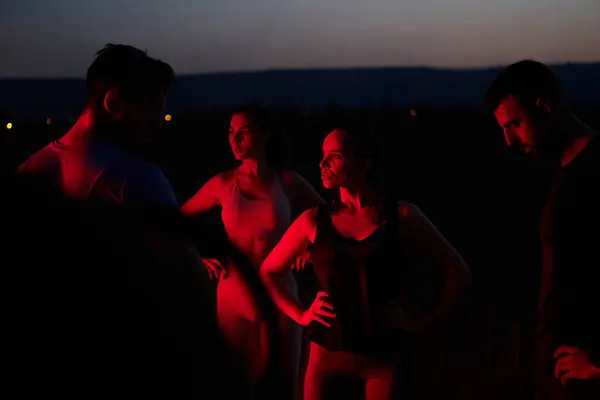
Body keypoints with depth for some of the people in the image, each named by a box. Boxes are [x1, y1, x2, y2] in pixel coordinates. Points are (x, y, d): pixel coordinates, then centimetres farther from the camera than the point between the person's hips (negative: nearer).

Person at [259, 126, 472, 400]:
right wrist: (300, 315, 2)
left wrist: (420, 322, -4)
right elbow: (268, 273, 12)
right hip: (326, 354, 1)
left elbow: (458, 273, 1)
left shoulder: (402, 217, -4)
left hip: (383, 356, -1)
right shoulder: (314, 221, 0)